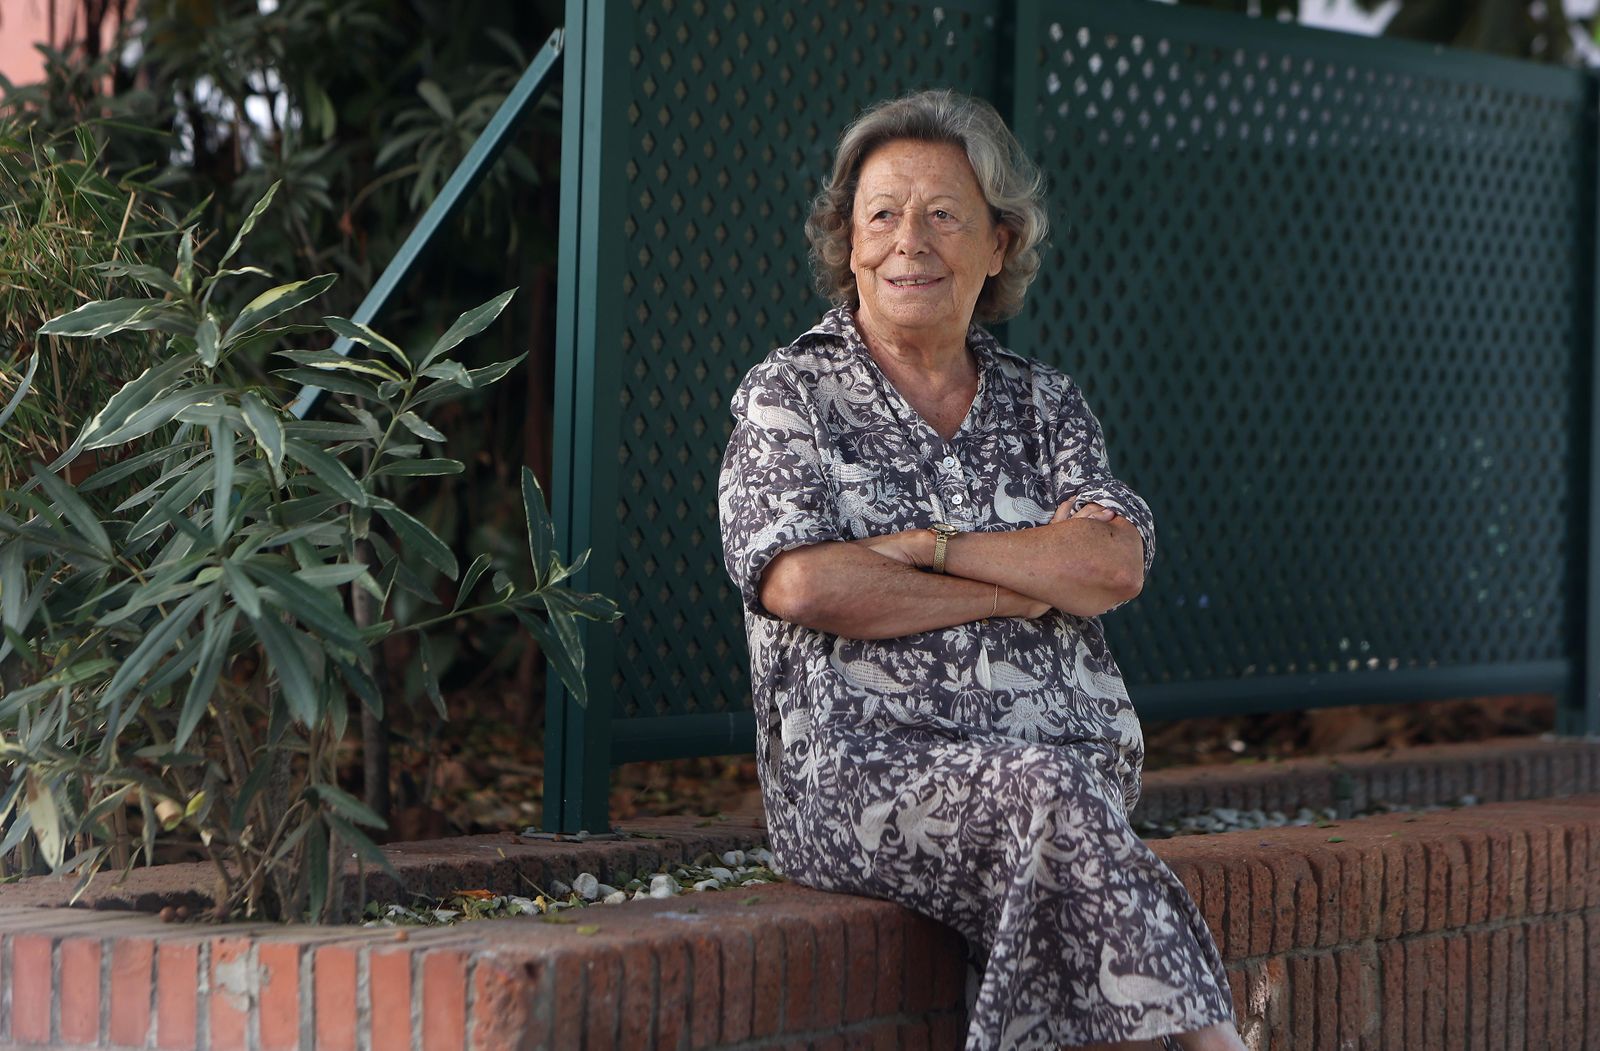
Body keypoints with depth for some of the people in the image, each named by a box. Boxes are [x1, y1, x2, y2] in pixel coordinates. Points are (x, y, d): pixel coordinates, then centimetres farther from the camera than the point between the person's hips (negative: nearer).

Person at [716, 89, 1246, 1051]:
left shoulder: (1043, 404, 18)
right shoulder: (790, 394, 9)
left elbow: (1116, 566, 0)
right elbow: (805, 585, -9)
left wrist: (926, 546, -8)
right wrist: (1027, 583, -4)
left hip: (1067, 770, 3)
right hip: (862, 775, -2)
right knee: (1045, 790, -34)